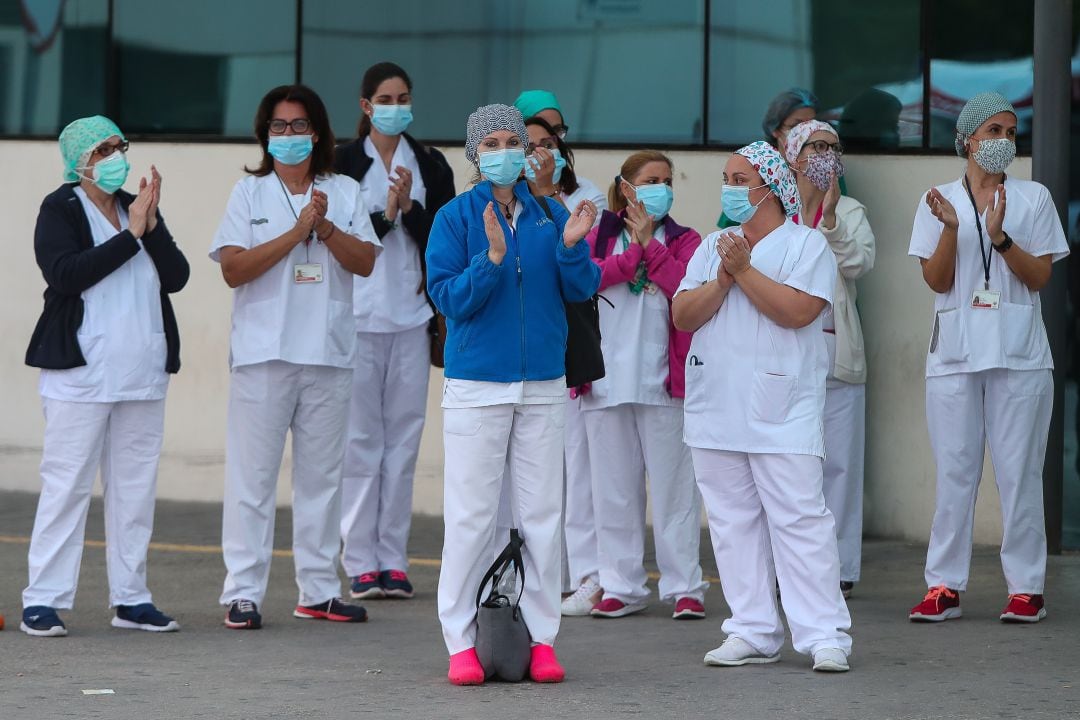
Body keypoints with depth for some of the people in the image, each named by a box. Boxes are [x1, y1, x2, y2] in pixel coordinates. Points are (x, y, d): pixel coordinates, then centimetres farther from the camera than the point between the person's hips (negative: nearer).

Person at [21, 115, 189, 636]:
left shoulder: (136, 207, 15)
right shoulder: (59, 211, -2)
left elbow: (176, 277, 5)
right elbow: (65, 272, -19)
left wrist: (152, 225, -9)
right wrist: (130, 236, -15)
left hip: (143, 372, 6)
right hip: (81, 372, -6)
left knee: (135, 486, 8)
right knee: (67, 483, -6)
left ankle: (130, 598, 14)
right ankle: (43, 601, -3)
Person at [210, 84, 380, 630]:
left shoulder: (344, 192, 10)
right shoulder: (249, 193, 4)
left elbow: (364, 262, 1)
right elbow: (233, 269, -8)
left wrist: (325, 227, -13)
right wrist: (296, 232, -13)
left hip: (328, 354, 3)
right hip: (263, 353, -3)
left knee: (323, 473, 7)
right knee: (252, 473, -4)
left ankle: (318, 590, 13)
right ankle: (242, 593, -2)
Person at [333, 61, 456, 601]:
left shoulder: (431, 166, 10)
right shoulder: (343, 163, 1)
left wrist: (411, 207, -12)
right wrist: (384, 216, -15)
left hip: (411, 316, 3)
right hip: (357, 315, -3)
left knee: (403, 436, 3)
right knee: (361, 438, -3)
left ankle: (393, 559, 8)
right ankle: (361, 562, 0)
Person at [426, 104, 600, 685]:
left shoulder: (550, 215, 6)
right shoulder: (456, 217, -2)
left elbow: (582, 290, 2)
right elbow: (448, 297, -9)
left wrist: (572, 246, -17)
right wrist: (493, 258, -23)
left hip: (543, 384, 3)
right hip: (476, 383, -3)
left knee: (543, 514, 4)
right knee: (470, 514, -2)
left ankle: (541, 637, 9)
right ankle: (461, 642, 2)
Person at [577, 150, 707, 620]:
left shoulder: (684, 241, 9)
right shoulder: (599, 238, 13)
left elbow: (686, 288, -11)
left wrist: (649, 242, -10)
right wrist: (633, 252, -11)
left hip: (663, 382, -2)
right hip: (607, 382, 2)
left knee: (673, 486, -1)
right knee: (614, 489, 5)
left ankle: (684, 587, 3)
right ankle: (622, 587, 11)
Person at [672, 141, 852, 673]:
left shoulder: (806, 244, 0)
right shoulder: (713, 246, 16)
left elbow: (798, 310, -16)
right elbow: (682, 315, 5)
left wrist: (745, 270, -11)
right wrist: (724, 278, -8)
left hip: (781, 412, -6)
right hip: (716, 408, 6)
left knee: (799, 520, -9)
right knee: (733, 523, 6)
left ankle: (824, 636, -8)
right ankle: (752, 633, 11)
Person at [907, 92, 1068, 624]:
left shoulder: (1033, 198, 7)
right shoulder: (939, 201, 8)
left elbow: (1040, 277, 0)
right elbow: (937, 280, 1)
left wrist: (999, 236, -15)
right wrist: (951, 228, -15)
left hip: (1019, 353, -1)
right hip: (955, 352, 1)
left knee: (1019, 470, -2)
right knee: (955, 470, 1)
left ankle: (1026, 586, 3)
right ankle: (944, 585, 5)